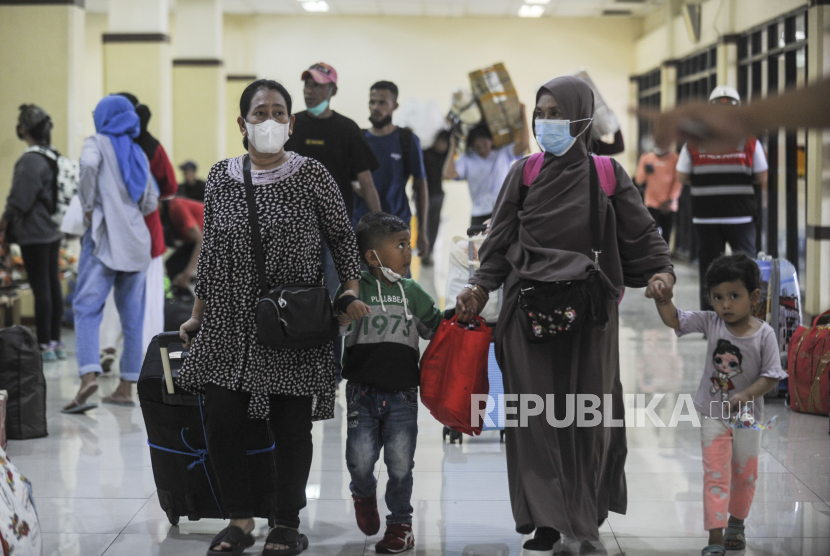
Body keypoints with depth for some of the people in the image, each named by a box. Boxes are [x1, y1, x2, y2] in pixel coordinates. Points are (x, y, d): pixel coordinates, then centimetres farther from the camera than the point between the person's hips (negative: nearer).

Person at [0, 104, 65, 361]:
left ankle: (45, 345, -2)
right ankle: (56, 342, 18)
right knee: (53, 286, 12)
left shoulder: (29, 161, -18)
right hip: (53, 230, 9)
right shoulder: (53, 157, 8)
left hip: (34, 233, -9)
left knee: (41, 288, -5)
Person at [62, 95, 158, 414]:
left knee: (87, 308, -7)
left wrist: (88, 206, -14)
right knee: (132, 314, 8)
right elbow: (151, 202, 17)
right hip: (136, 240, 5)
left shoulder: (98, 143, 0)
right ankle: (127, 384, 11)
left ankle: (89, 375, -25)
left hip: (104, 237, -5)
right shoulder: (138, 154, 16)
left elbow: (88, 164, -24)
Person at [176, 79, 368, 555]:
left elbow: (343, 236, 4)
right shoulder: (220, 178, 6)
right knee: (222, 422, -1)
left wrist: (352, 292, -7)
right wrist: (198, 315, 15)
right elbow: (210, 253, 13)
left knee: (292, 426, 3)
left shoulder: (311, 175, -3)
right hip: (230, 324, 3)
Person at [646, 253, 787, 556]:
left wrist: (745, 395, -27)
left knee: (745, 474, 17)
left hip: (747, 415, 0)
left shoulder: (764, 334, -15)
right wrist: (663, 300, -33)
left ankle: (736, 523, 40)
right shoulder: (711, 323, -10)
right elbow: (674, 319, -13)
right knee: (715, 475, -2)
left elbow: (772, 376, -14)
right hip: (713, 414, 0)